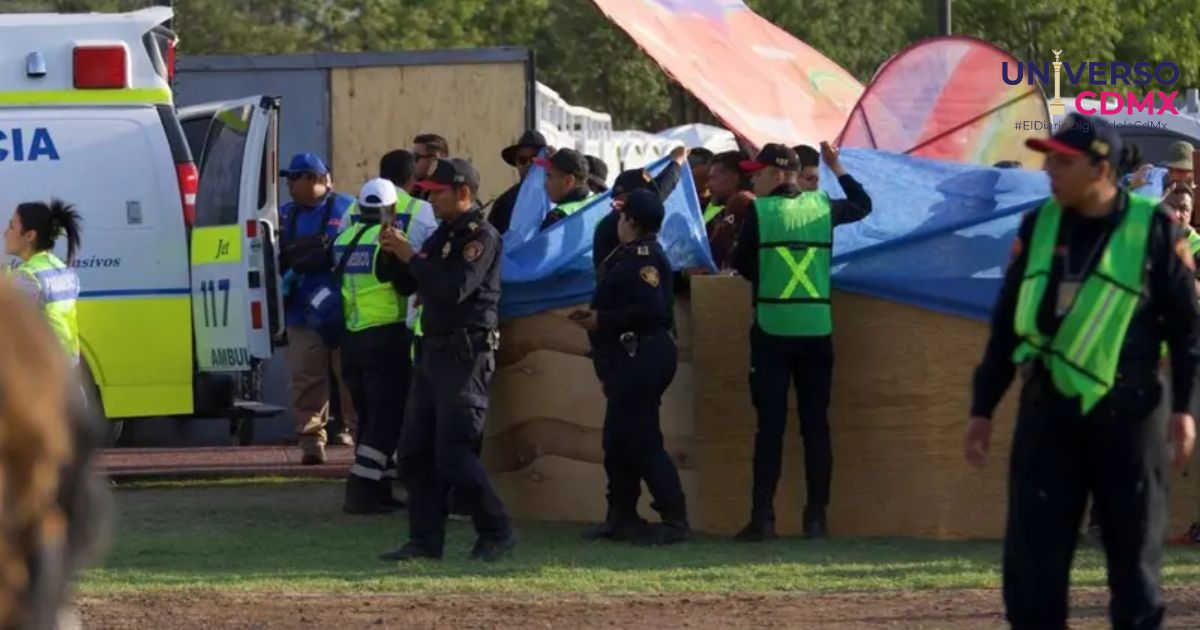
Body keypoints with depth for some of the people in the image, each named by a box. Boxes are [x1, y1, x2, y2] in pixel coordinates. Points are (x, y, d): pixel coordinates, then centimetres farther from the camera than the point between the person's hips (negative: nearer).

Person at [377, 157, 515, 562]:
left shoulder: (481, 236, -10)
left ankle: (496, 532, -3)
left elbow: (455, 288, -23)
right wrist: (395, 254, 1)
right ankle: (425, 540, 9)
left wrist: (411, 256, -16)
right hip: (434, 351, 9)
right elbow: (406, 285, 20)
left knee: (452, 453, -12)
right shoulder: (443, 235, 17)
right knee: (415, 451, 6)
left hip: (465, 356, -9)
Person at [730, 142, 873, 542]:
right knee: (816, 425, 6)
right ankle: (816, 518, 6)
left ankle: (763, 518, -5)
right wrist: (837, 168, 34)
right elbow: (863, 205, 24)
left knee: (770, 426, -2)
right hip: (817, 331, 3)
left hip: (772, 330, -3)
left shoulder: (760, 212, -5)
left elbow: (740, 262, 3)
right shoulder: (822, 207, 5)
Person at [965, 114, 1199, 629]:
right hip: (1047, 410, 3)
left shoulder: (1154, 230, -3)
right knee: (1031, 554, -1)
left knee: (1134, 553, 4)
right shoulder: (1038, 227, 8)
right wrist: (983, 408, 13)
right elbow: (1007, 321, 14)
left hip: (1127, 412, -3)